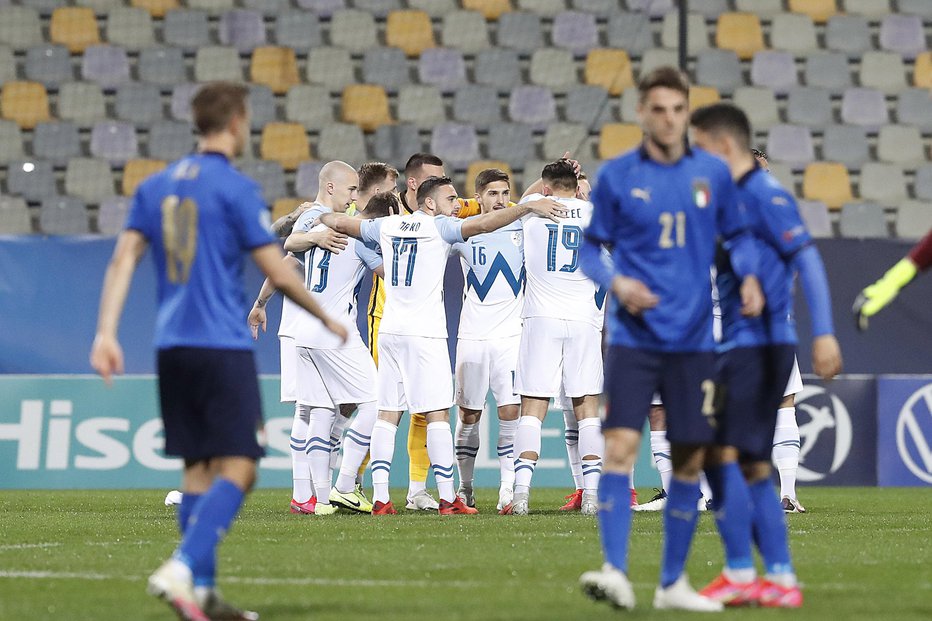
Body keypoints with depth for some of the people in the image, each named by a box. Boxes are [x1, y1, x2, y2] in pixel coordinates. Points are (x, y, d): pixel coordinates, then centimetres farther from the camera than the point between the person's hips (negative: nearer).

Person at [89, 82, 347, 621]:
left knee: (199, 469, 11)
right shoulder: (236, 188, -7)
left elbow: (123, 260, 4)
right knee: (238, 469, -6)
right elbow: (278, 274, -8)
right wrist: (327, 318, 7)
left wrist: (106, 334, 3)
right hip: (224, 346, -7)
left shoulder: (157, 186, 11)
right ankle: (181, 569, -23)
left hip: (172, 348, 7)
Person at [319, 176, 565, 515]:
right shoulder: (439, 227, -5)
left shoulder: (387, 226, 11)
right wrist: (529, 207, -15)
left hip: (389, 331, 6)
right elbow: (484, 223, -17)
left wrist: (320, 216, 43)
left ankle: (380, 498, 1)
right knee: (437, 414, -4)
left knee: (387, 414, 5)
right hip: (424, 334, -6)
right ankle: (447, 499, -7)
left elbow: (341, 223, 22)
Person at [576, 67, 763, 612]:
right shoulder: (617, 176, 0)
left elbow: (738, 235, 13)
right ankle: (616, 572, -16)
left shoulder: (713, 173, 5)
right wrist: (616, 282, -14)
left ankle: (673, 582, 17)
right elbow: (592, 249, 6)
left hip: (694, 340, 2)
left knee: (690, 461, 6)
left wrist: (749, 276, -7)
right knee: (621, 448, -16)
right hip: (635, 337, -2)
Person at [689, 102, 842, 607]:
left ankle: (739, 574, -9)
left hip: (760, 345, -9)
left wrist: (824, 333, -25)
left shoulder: (765, 196, -11)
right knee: (751, 467, 9)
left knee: (721, 452, -12)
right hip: (738, 346, 9)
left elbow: (808, 261, -18)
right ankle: (781, 580, 10)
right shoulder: (731, 198, 17)